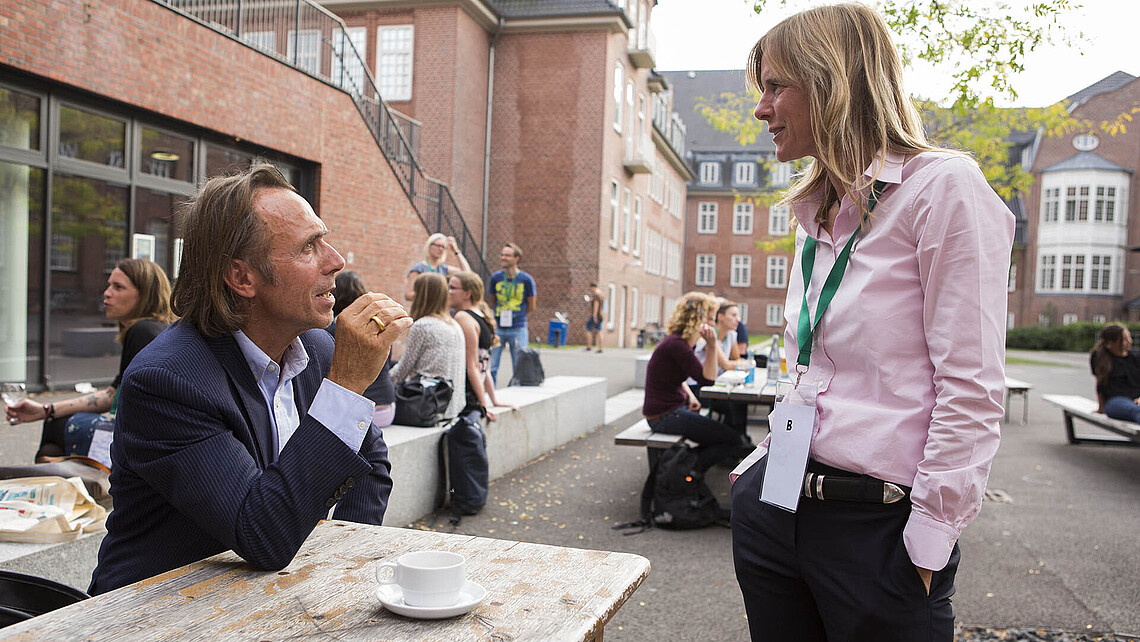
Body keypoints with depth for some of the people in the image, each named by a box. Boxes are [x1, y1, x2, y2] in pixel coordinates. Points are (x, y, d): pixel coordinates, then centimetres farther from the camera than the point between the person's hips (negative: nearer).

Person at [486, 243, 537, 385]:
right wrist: (502, 313, 7)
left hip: (518, 330, -2)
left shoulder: (526, 279, -5)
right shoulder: (495, 277, 1)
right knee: (491, 367, 1)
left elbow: (531, 306, 5)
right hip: (497, 328, 2)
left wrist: (514, 314, 9)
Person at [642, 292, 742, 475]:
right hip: (665, 417, -10)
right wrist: (713, 345, -26)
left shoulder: (679, 341, 10)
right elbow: (707, 380, -21)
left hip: (675, 410, 10)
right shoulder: (676, 344, -21)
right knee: (733, 440, -9)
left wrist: (690, 396, 9)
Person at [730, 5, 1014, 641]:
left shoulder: (944, 187, -10)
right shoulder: (818, 212, 14)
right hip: (778, 504, 7)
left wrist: (930, 536, -15)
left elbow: (971, 390, -14)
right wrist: (765, 463, 13)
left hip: (877, 518, -7)